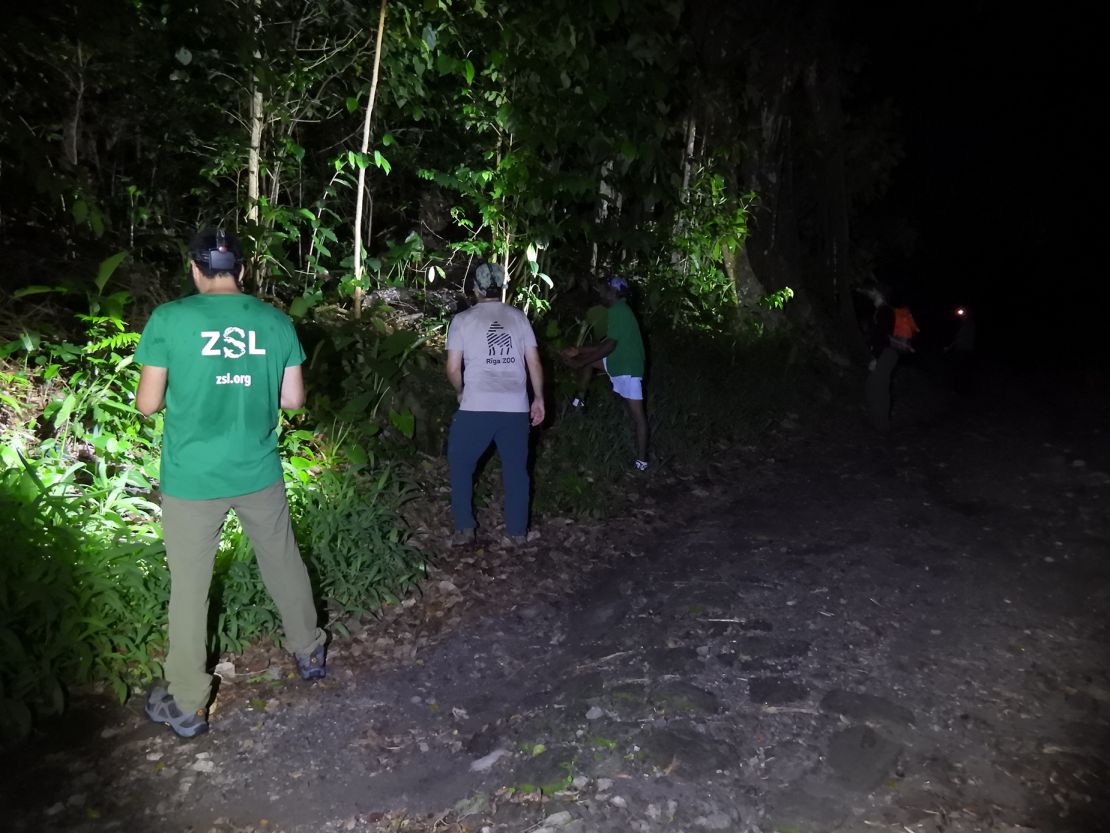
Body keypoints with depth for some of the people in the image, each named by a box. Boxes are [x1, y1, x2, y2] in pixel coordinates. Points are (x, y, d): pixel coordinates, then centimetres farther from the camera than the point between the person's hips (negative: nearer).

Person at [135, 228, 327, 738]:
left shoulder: (169, 319, -10)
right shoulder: (276, 322, -3)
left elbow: (147, 404, -6)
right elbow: (293, 399, 2)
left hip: (192, 479, -2)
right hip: (259, 473, 2)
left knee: (189, 588, 11)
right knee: (284, 564, 21)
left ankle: (187, 705, 24)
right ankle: (309, 653, 39)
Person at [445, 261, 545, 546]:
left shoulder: (462, 319, 0)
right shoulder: (518, 317, 6)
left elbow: (453, 369, -1)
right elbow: (534, 363, 6)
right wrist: (538, 398, 15)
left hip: (476, 408, -2)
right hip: (516, 408, 3)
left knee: (461, 467, 15)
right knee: (516, 470, 12)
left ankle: (464, 529, 15)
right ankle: (517, 532, 19)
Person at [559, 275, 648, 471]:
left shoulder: (617, 311, -18)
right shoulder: (620, 310, 15)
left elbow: (609, 345, -23)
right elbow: (608, 342, 17)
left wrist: (581, 362, -18)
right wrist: (579, 351, 12)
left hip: (627, 367, -10)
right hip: (621, 363, 10)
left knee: (637, 414, -6)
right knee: (586, 356, 17)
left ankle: (641, 460, -2)